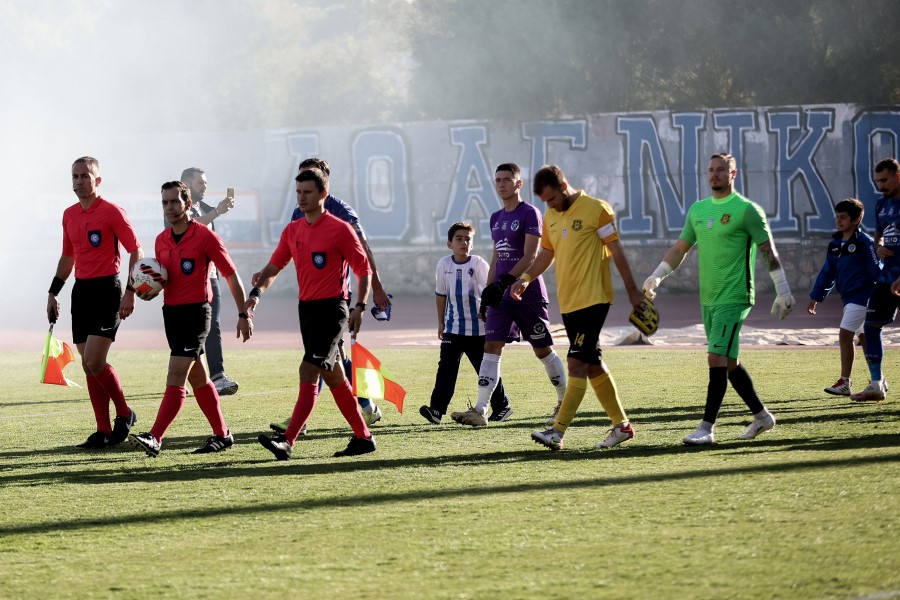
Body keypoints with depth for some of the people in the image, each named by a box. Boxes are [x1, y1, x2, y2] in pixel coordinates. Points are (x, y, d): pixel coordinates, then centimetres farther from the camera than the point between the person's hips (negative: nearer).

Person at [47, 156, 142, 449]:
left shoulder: (111, 212, -9)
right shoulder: (69, 215, 12)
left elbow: (135, 251, -9)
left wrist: (130, 292, -16)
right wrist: (53, 293, 21)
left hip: (106, 290, -7)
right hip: (81, 291, 7)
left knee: (94, 362, -16)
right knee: (89, 366, 4)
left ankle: (124, 414, 5)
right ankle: (104, 432, 9)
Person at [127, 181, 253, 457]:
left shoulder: (206, 236, -9)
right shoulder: (161, 240, 10)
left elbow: (231, 275, -5)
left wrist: (244, 315, -5)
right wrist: (150, 291, -2)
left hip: (196, 312, -8)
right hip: (171, 310, 8)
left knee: (176, 377, -15)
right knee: (197, 378, 14)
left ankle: (155, 438, -22)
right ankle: (222, 434, 24)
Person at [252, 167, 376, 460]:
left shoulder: (340, 229, -8)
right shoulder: (293, 231, 10)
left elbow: (364, 270, -5)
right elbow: (274, 267, 14)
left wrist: (359, 307, -14)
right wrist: (257, 292, -4)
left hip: (332, 308, -8)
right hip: (307, 307, 8)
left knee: (309, 371, -15)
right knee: (332, 377, 12)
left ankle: (287, 441, -20)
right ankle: (363, 437, 21)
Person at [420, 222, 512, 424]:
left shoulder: (479, 264, -9)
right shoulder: (444, 264, 0)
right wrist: (440, 322, 13)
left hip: (478, 327, -2)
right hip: (453, 327, 2)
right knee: (446, 367, -9)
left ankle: (501, 405, 24)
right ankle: (437, 409, -14)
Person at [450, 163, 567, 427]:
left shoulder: (529, 214, -9)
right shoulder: (496, 218, 14)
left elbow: (529, 257, -16)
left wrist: (504, 283, -23)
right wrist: (489, 290, 14)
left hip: (528, 293, -6)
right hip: (502, 295, 7)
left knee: (543, 349, 2)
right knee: (491, 347, -5)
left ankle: (565, 402, 20)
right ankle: (480, 410, -12)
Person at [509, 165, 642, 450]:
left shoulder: (596, 210, -9)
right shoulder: (551, 217, 12)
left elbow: (616, 251, -7)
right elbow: (546, 254, 22)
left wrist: (632, 291, -6)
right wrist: (526, 278, 5)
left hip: (593, 299, -8)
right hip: (568, 302, 8)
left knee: (577, 363, -12)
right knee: (593, 365, 11)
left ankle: (558, 432, -18)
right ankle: (621, 425, 19)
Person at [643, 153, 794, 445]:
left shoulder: (747, 210, -8)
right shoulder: (698, 210, 12)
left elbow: (769, 251, -7)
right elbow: (680, 248, 20)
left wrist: (783, 292, -10)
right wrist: (656, 276, 11)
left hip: (734, 298, -8)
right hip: (708, 298, 8)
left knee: (717, 359, -14)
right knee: (729, 362, 12)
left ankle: (706, 428, -14)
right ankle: (762, 415, 26)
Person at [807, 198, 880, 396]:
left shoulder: (864, 242, -12)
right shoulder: (835, 244, 10)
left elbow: (876, 271, -11)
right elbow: (827, 272, 14)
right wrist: (815, 297, 10)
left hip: (861, 296, -8)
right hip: (849, 298, 8)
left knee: (845, 335, -13)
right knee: (864, 337, 12)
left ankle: (844, 383, -10)